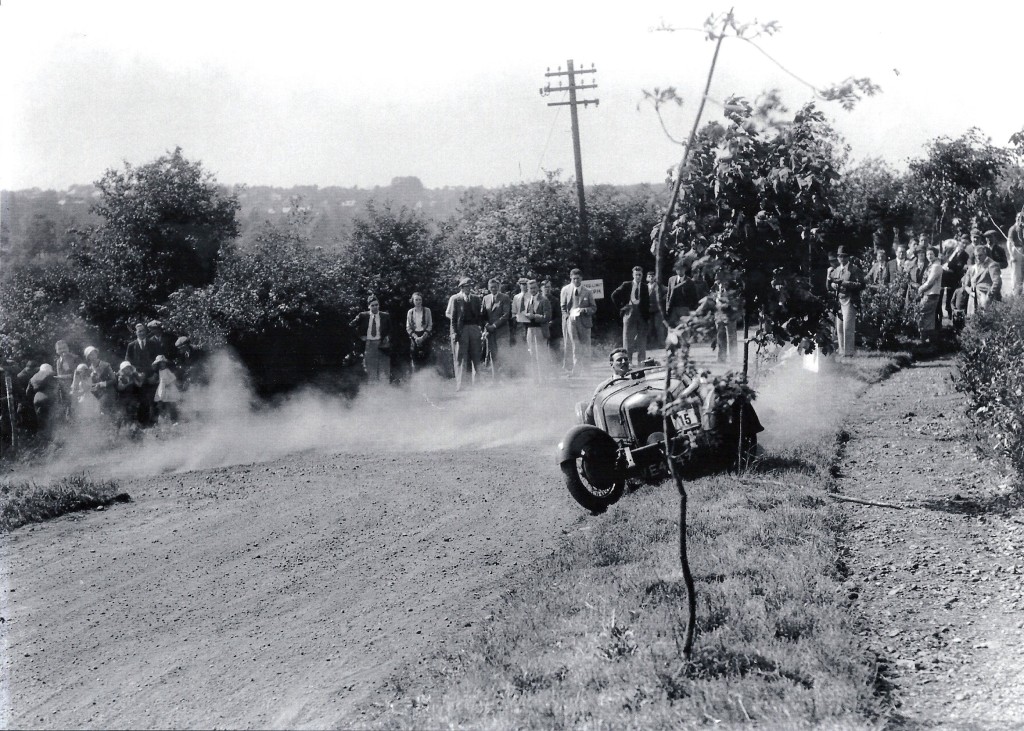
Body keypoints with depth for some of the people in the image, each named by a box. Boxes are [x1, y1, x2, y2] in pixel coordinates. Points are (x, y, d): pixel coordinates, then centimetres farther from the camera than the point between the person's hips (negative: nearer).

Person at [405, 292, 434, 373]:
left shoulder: (427, 310, 2)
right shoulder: (410, 312, 6)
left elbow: (430, 325, 1)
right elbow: (408, 327, 6)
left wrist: (423, 337, -11)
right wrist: (415, 337, -9)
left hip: (425, 337, -1)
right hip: (414, 337, 1)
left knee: (425, 360, -4)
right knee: (415, 361, -2)